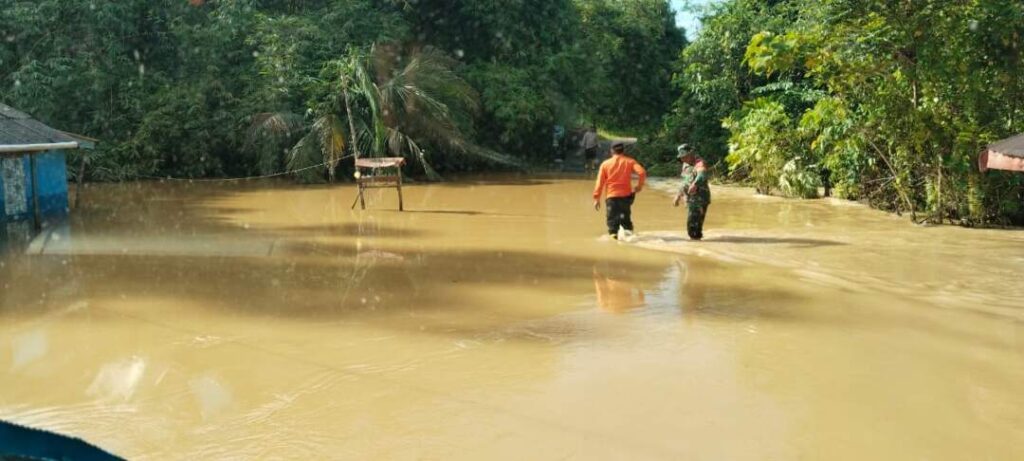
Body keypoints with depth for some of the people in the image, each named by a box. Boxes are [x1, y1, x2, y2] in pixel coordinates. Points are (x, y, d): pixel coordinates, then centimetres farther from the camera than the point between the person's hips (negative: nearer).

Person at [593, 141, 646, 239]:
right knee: (626, 216, 16)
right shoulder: (629, 161, 5)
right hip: (626, 195, 1)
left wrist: (597, 198, 3)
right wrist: (640, 185, 4)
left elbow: (600, 182, 1)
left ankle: (613, 232, -19)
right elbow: (642, 172, -10)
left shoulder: (605, 164, 5)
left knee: (612, 217, 1)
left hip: (611, 195, -1)